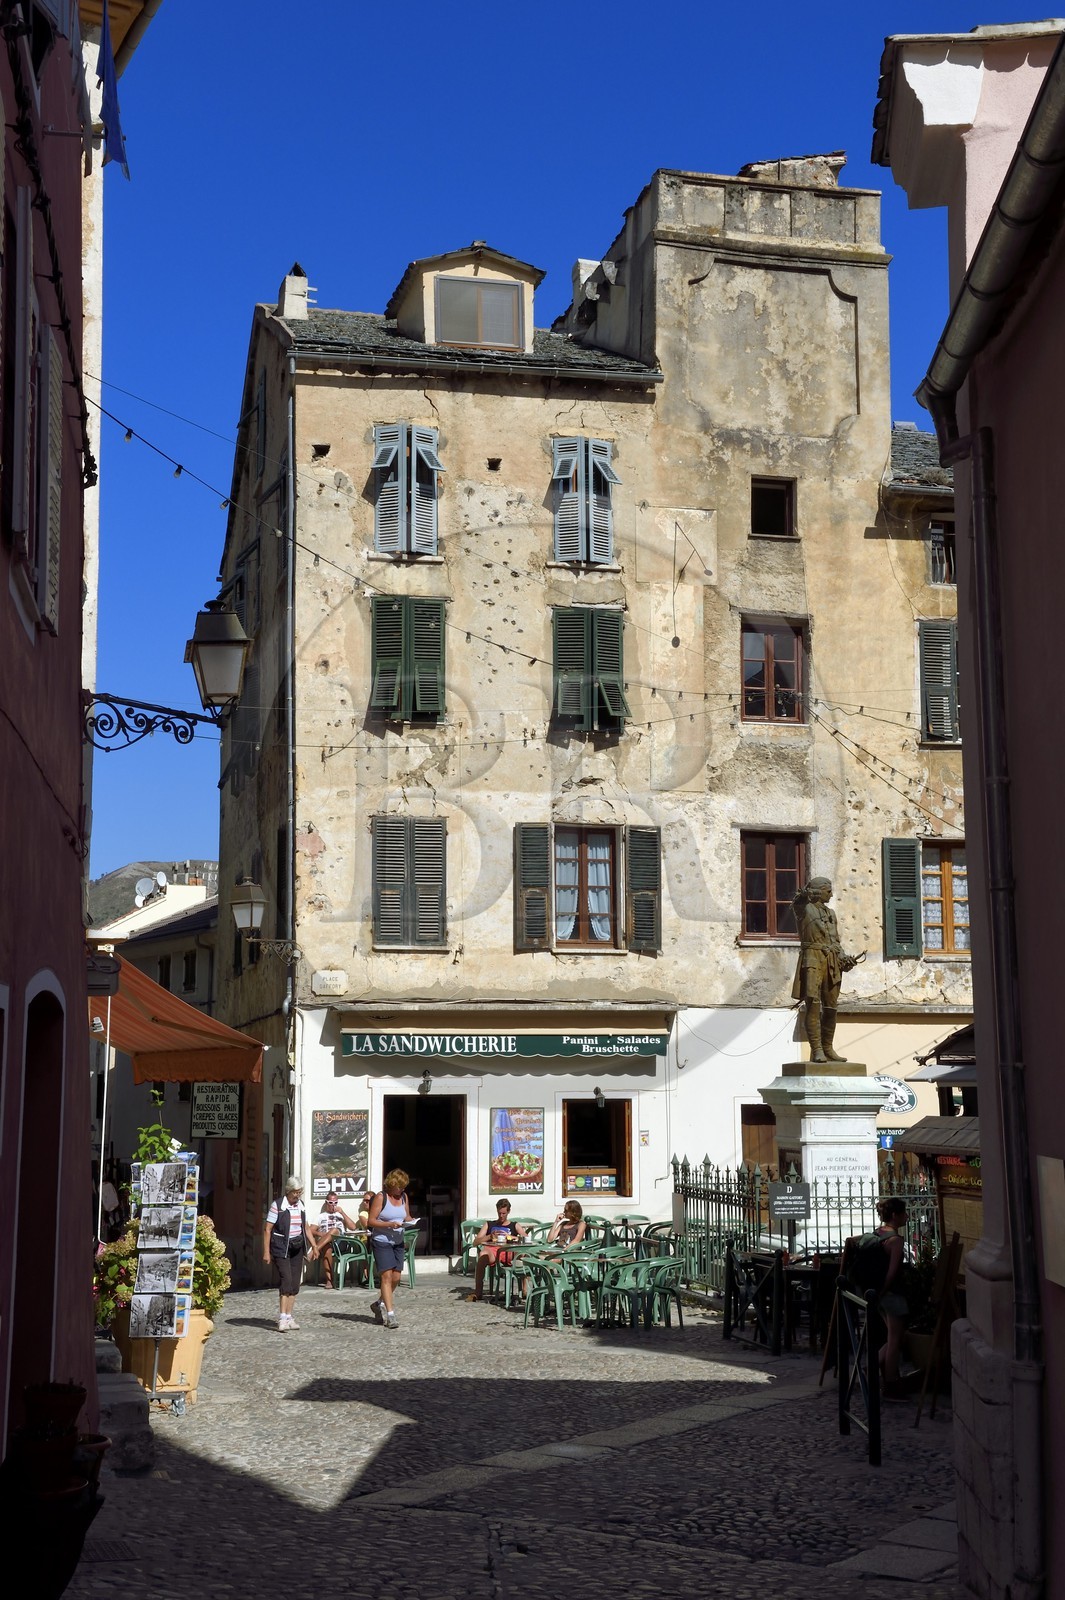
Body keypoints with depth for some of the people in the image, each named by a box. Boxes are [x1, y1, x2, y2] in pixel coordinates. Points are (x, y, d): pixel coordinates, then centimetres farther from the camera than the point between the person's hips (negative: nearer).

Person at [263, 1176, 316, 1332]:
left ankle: (289, 1317, 13)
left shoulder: (301, 1205, 10)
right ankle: (283, 1319, -15)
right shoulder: (277, 1205, -9)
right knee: (286, 1282, -15)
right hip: (281, 1248, -6)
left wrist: (313, 1245, 13)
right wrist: (266, 1251, -12)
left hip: (297, 1248, 6)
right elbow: (268, 1229, -8)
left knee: (295, 1284, 6)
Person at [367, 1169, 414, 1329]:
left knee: (396, 1277, 7)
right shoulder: (381, 1197, -10)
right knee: (387, 1276, -11)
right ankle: (390, 1314, -11)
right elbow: (371, 1221, -12)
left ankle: (379, 1303, 30)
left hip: (397, 1242, 6)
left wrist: (411, 1221, -6)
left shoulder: (403, 1196, 8)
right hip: (381, 1242, -6)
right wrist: (389, 1224, -23)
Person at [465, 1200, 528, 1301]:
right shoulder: (489, 1224, 29)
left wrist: (509, 1237, -1)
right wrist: (490, 1236, 2)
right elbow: (475, 1242, 19)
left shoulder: (515, 1226, 27)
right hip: (491, 1252, 0)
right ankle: (478, 1292, -42)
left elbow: (526, 1239, 10)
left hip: (509, 1253, 0)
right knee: (483, 1252, -40)